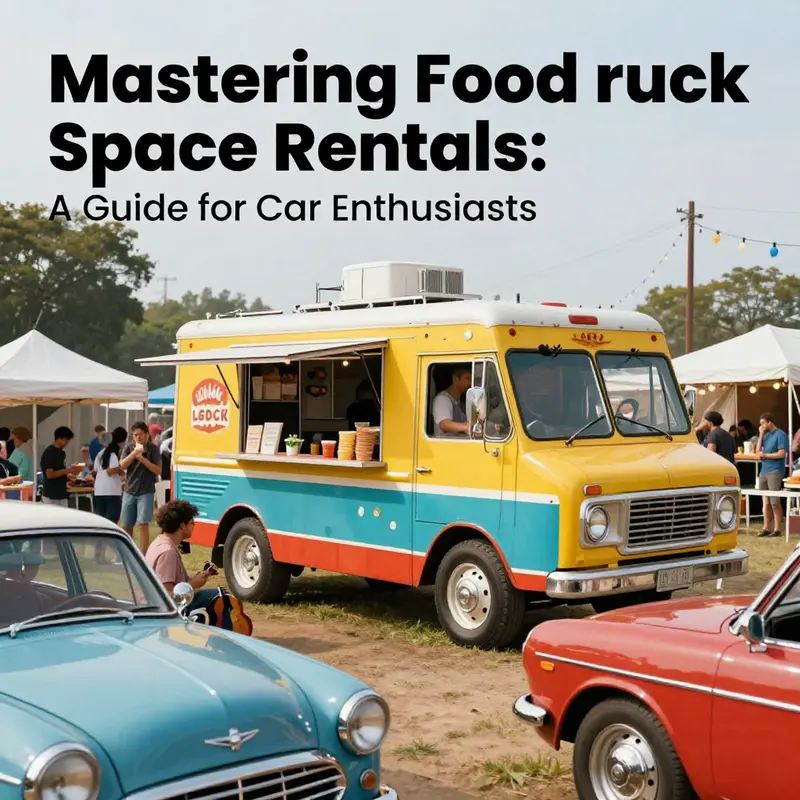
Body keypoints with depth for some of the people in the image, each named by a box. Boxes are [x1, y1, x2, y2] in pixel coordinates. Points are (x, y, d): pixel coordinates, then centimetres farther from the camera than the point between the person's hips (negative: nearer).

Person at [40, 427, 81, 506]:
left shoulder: (61, 453, 12)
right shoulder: (49, 453, -14)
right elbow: (49, 474, -20)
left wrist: (71, 469, 1)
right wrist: (67, 470, -18)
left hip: (62, 494, 9)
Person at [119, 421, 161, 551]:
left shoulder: (152, 448, -2)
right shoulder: (129, 447, 5)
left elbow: (158, 470, -6)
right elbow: (122, 465, -7)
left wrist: (143, 459, -18)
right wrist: (134, 453, -21)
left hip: (146, 492, -3)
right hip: (129, 491, 4)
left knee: (143, 525, -11)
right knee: (126, 526, 10)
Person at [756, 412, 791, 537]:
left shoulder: (780, 435, -8)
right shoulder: (766, 435, 14)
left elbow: (781, 454, -16)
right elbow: (758, 451, 11)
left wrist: (765, 455, -8)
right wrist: (761, 435, 5)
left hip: (775, 472, -8)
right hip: (764, 471, 8)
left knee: (775, 502, -7)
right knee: (766, 502, 10)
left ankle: (777, 529, -3)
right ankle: (766, 528, 14)